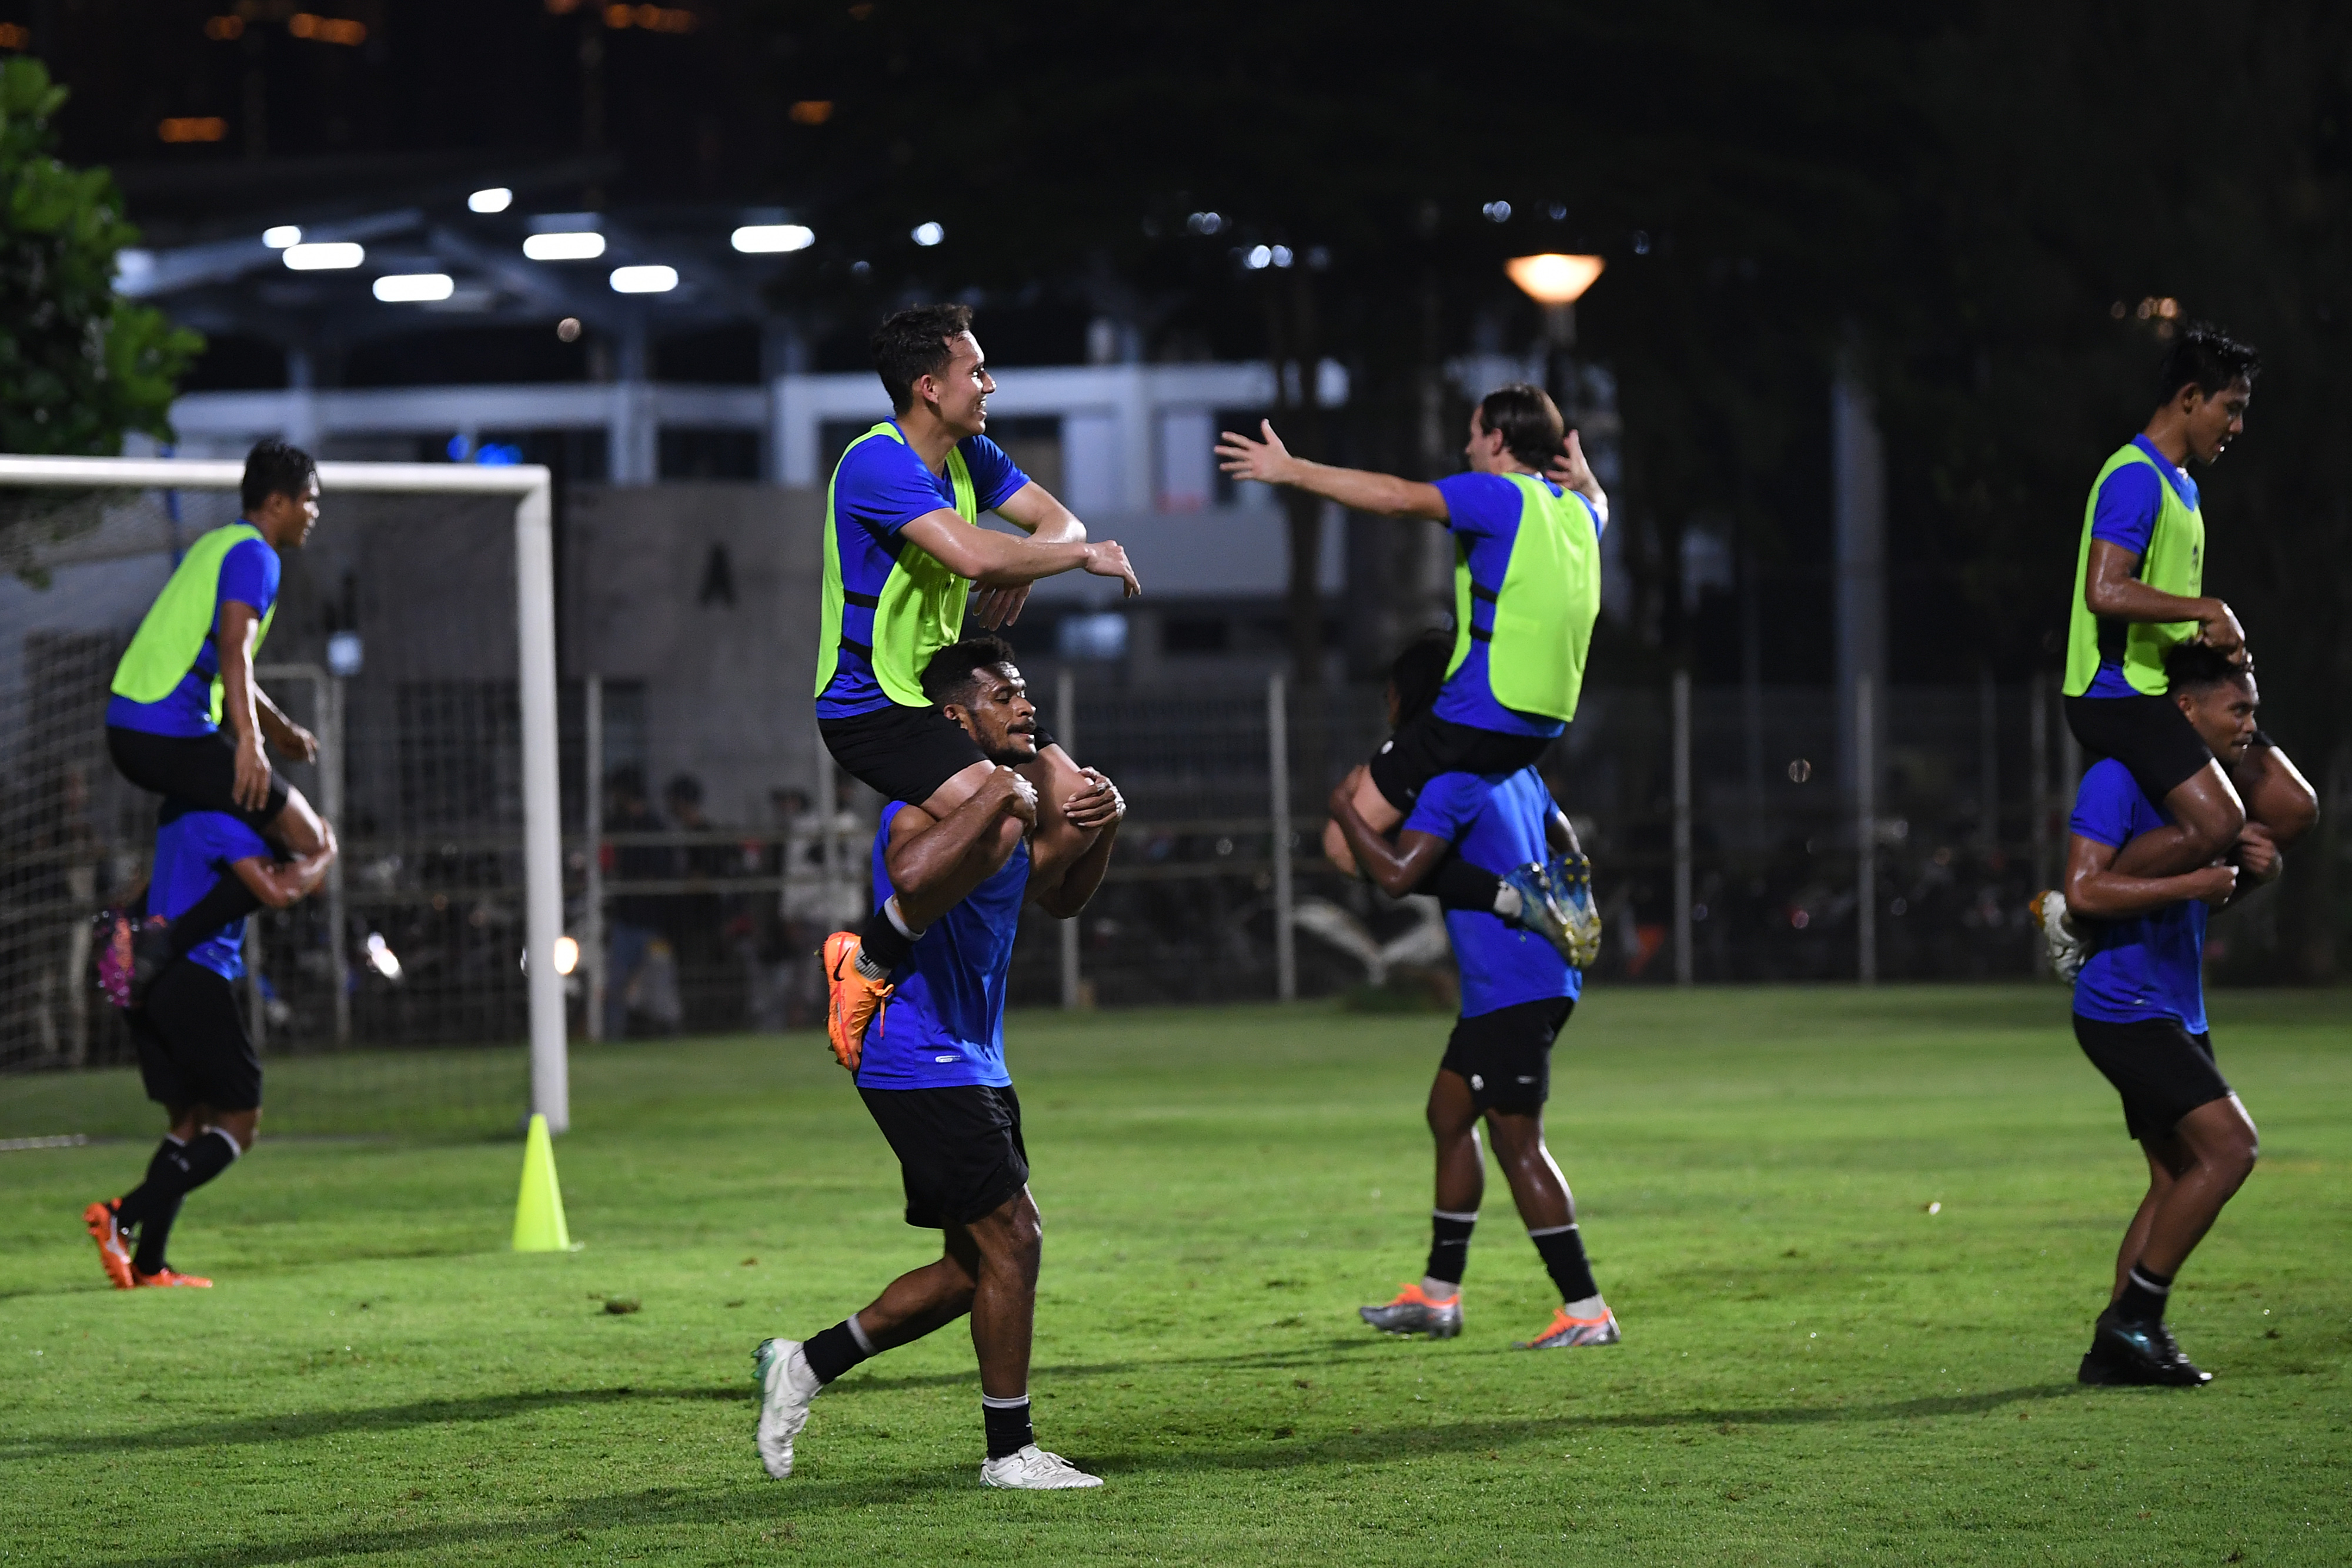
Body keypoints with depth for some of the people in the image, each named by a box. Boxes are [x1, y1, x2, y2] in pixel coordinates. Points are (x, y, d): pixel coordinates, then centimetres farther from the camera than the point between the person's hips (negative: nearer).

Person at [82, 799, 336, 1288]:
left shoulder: (178, 810, 17)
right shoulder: (223, 821, -12)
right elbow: (276, 890, -21)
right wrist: (324, 857, -3)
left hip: (146, 981, 8)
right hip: (196, 979, -8)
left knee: (188, 1121, 14)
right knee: (239, 1122, 0)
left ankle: (148, 1265, 3)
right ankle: (123, 1215, -16)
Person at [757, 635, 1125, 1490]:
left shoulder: (1011, 796, 13)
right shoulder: (928, 802, -18)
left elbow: (1057, 899, 22)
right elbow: (915, 879, -41)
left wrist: (1097, 829, 5)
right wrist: (995, 800, -34)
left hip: (969, 1059, 10)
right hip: (920, 1057, -10)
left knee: (977, 1268, 12)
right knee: (1010, 1236, -10)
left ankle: (807, 1363, 23)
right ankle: (1010, 1450, -1)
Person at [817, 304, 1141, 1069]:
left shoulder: (970, 455, 8)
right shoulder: (877, 464, -22)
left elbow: (1058, 522, 11)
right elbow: (973, 554, -34)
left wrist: (1021, 571, -12)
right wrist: (1084, 556, -21)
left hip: (939, 687, 10)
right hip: (867, 702, -9)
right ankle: (866, 959, -13)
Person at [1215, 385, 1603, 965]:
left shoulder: (1500, 497, -10)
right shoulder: (1579, 513, 14)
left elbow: (1397, 497, -23)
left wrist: (1292, 470, -19)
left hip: (1477, 720, -9)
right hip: (1542, 725, 9)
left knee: (1348, 845, -7)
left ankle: (1511, 896, -22)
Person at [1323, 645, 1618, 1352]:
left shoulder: (1454, 780, -15)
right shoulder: (1514, 768, 16)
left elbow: (1397, 873, -24)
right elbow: (1569, 849, 27)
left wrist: (1346, 809, -10)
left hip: (1513, 987, -10)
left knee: (1517, 1141, -9)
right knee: (1449, 1114, 18)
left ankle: (1586, 1312, -11)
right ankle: (1438, 1296, 25)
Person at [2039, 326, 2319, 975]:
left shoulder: (2180, 485, 19)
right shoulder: (2135, 478, -14)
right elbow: (2104, 591, -26)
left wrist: (2218, 638, 8)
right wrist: (2207, 610, -20)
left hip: (2172, 694, 10)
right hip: (2116, 694, -10)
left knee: (2292, 808, 3)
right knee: (2216, 821, -25)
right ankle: (2071, 916, -10)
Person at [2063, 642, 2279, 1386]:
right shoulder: (2119, 779, -14)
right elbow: (2084, 889, -22)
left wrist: (2255, 870, 4)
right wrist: (2191, 882, -23)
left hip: (2174, 1012, 10)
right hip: (2124, 1009, -10)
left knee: (2178, 1179, 9)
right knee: (2229, 1146, -17)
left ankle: (2115, 1347, 12)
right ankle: (2136, 1315, -10)